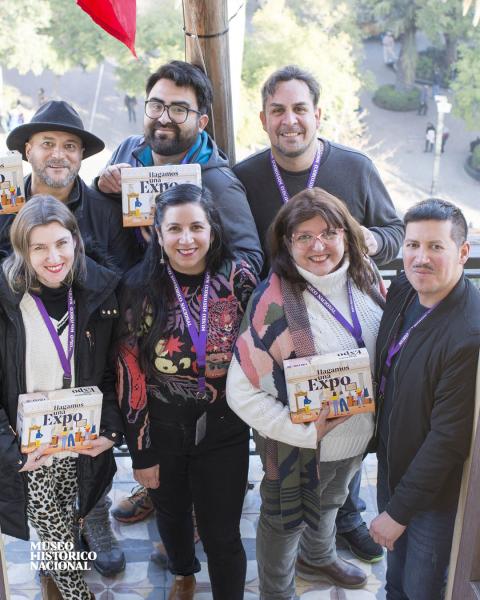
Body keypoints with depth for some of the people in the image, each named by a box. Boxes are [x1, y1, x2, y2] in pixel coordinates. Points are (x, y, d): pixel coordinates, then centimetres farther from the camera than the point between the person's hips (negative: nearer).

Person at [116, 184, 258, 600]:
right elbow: (130, 373, -9)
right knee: (171, 513, 25)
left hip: (223, 431, -1)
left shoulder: (238, 278, -11)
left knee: (222, 535, 5)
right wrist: (140, 451, -7)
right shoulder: (141, 287, -12)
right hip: (161, 431, 2)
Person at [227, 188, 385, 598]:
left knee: (330, 502, 33)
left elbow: (386, 347, 6)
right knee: (285, 520, 21)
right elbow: (241, 392, -26)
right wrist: (304, 432, -27)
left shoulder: (364, 277, -11)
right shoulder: (275, 302, -29)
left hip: (356, 436, 6)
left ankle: (318, 558, 64)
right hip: (298, 446, -6)